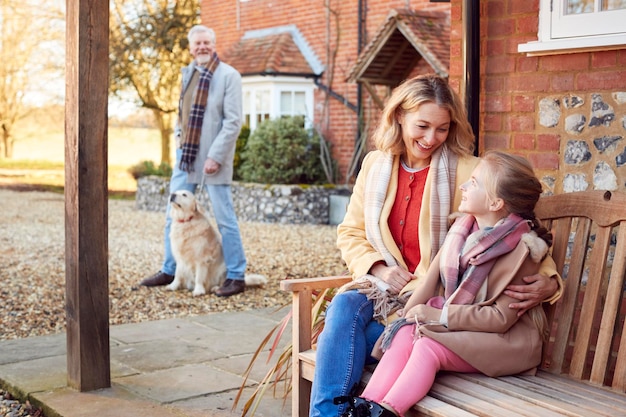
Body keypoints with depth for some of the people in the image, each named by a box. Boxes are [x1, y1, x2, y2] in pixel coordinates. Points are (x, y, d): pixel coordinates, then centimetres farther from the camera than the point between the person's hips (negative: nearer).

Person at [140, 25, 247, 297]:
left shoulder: (228, 75, -7)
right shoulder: (187, 73, 13)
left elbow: (233, 121, -13)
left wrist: (215, 156, -18)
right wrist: (179, 138, 10)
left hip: (212, 157, -7)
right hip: (185, 154, 7)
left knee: (224, 218, -2)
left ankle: (236, 277, 7)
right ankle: (169, 271, 24)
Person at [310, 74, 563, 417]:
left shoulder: (466, 172, -6)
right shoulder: (375, 165, 8)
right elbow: (350, 233, 13)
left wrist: (548, 281, -23)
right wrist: (377, 268, -7)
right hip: (386, 288, 4)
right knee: (344, 306, -29)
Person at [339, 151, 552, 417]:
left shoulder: (521, 249, -18)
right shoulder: (463, 228, 2)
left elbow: (501, 317, -20)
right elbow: (434, 274, 6)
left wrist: (439, 315, -22)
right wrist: (409, 315, -6)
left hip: (504, 338, -6)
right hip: (457, 324, 6)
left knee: (430, 346, -30)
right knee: (406, 334, -21)